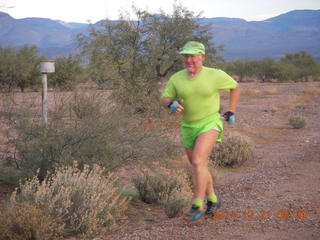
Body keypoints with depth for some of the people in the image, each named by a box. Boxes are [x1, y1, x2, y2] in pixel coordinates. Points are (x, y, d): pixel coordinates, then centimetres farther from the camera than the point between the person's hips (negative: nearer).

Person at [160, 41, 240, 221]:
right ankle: (213, 200, 34)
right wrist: (171, 104, -17)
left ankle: (198, 206, -17)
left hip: (210, 123, -5)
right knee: (199, 168, 14)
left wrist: (231, 112, 5)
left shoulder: (215, 75, -8)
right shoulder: (176, 78, -1)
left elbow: (235, 87, 9)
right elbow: (164, 99, 6)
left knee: (198, 162, -23)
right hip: (188, 126, 5)